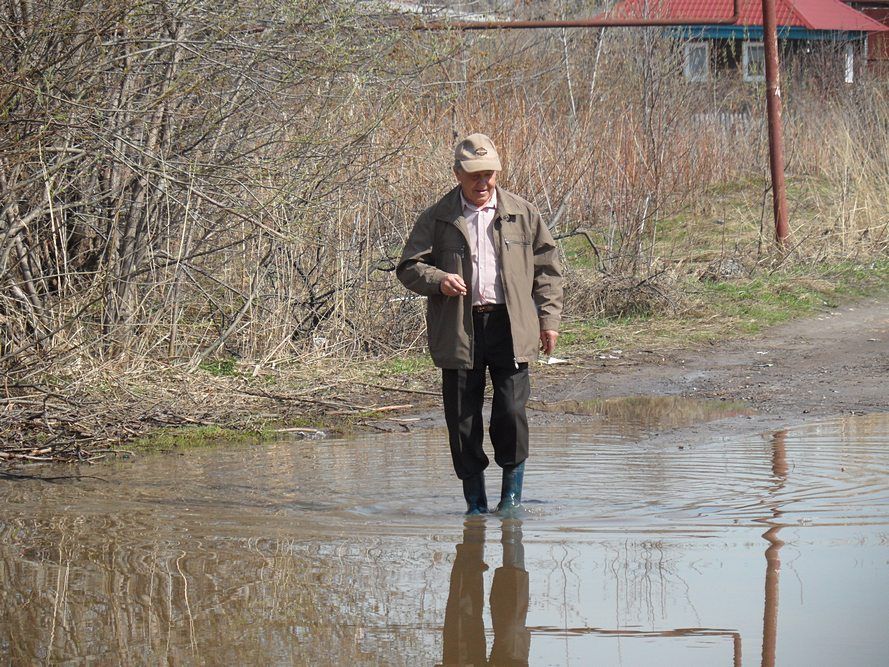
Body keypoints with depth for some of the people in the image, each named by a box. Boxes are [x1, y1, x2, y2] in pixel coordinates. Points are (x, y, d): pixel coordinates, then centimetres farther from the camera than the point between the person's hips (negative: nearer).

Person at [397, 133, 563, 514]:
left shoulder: (522, 214, 10)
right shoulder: (436, 219, 6)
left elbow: (547, 265, 14)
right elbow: (408, 268, 3)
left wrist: (549, 318, 8)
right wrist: (438, 279, -17)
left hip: (510, 327, 0)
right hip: (458, 331, 0)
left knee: (511, 412, -9)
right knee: (463, 421, 2)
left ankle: (513, 489, 10)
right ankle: (475, 501, 13)